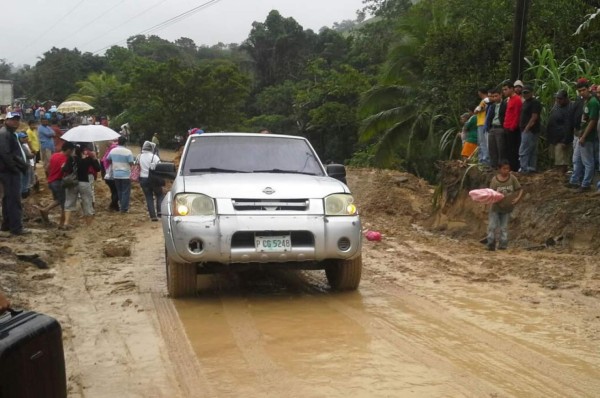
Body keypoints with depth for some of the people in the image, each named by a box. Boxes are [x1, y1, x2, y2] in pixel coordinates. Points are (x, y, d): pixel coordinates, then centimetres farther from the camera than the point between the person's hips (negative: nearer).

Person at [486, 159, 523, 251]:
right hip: (496, 208, 0)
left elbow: (520, 190, -4)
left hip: (507, 208, 1)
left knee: (504, 228, 7)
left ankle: (503, 245, 14)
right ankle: (491, 245, 11)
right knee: (492, 227, 0)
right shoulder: (495, 180, -11)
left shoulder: (512, 178, -8)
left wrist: (517, 198, -20)